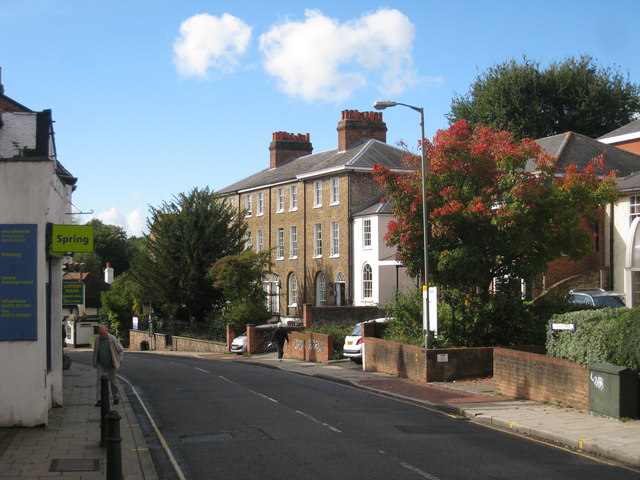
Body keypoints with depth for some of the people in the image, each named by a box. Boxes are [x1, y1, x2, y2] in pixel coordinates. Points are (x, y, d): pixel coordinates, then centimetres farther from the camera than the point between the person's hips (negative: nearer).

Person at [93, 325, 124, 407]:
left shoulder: (113, 339, -13)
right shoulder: (97, 340, -2)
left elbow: (121, 350, -3)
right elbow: (95, 352, 12)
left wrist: (118, 360, -5)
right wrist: (94, 363, 13)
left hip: (111, 365, -2)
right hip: (101, 365, 2)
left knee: (113, 381, 9)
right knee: (100, 381, -8)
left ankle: (116, 398, 26)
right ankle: (100, 400, -8)